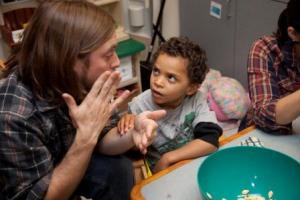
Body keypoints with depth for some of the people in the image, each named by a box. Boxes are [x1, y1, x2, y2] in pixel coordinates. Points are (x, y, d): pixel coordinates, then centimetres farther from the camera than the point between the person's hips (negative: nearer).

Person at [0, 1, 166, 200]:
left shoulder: (80, 80, -18)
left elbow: (103, 137, -8)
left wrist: (132, 135, -29)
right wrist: (86, 137, -36)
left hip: (65, 164, 5)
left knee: (117, 168, -14)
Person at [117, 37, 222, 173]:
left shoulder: (196, 100, -15)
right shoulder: (140, 105, -17)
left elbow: (210, 141, -22)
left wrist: (168, 158, -24)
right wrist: (129, 130, -25)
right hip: (157, 176, 0)